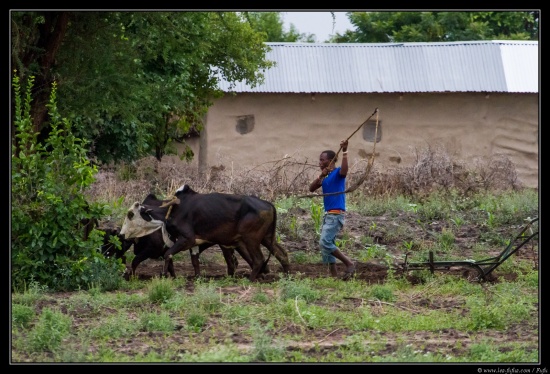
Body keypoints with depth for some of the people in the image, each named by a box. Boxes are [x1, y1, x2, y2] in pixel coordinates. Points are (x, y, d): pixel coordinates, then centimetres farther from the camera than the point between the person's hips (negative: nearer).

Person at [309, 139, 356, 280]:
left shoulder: (337, 173, -7)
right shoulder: (326, 176, 17)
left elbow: (344, 171, -32)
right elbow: (311, 188, 9)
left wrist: (344, 152, -39)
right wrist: (321, 176, -7)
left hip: (336, 215, -10)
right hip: (328, 215, 10)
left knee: (325, 243, -19)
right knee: (325, 245, 8)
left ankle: (349, 263, -10)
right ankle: (334, 276, 10)